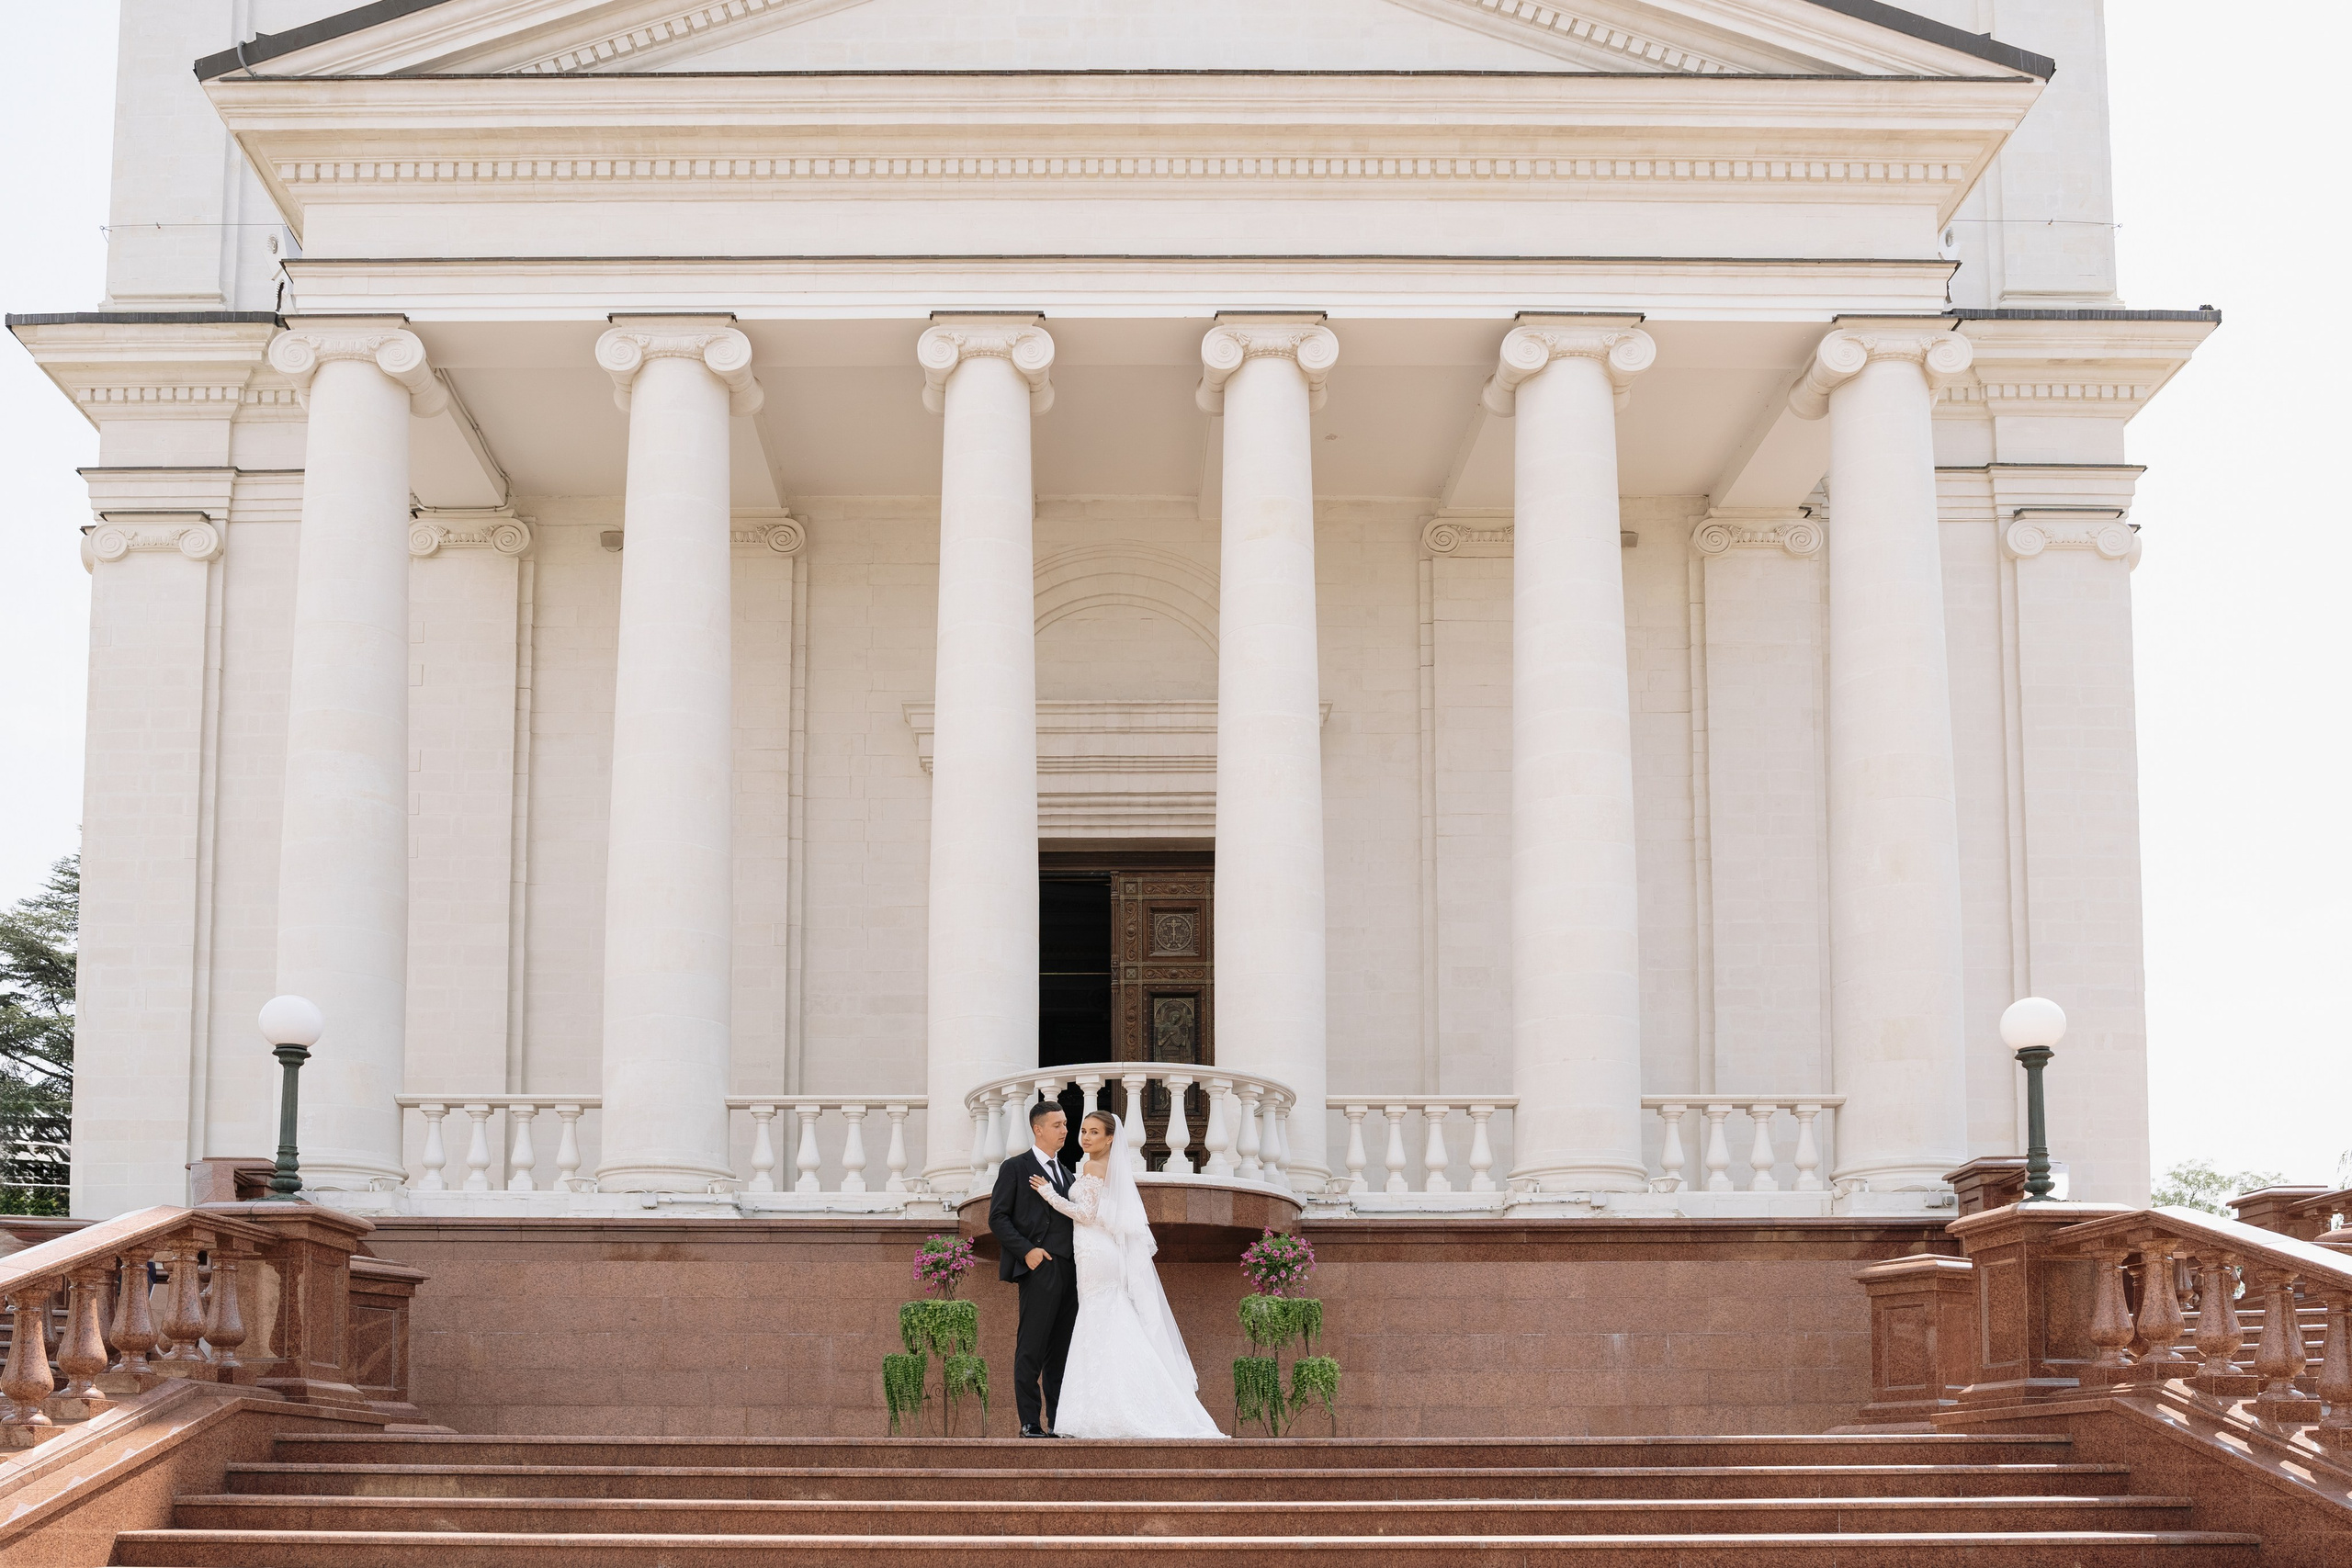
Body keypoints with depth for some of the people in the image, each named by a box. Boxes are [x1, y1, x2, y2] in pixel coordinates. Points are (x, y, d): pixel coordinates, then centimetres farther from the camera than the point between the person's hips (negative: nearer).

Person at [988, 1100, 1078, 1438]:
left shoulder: (1066, 1174, 23)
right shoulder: (1015, 1168, 3)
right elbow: (998, 1218, -4)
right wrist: (1026, 1251, -14)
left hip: (1069, 1269, 7)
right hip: (1040, 1268, -7)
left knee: (1061, 1351, 6)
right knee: (1031, 1350, -6)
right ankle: (1030, 1423, -5)